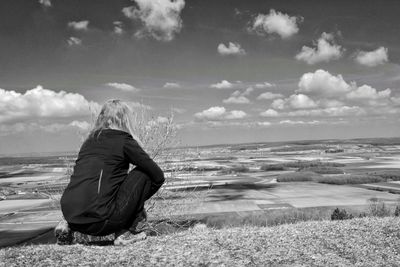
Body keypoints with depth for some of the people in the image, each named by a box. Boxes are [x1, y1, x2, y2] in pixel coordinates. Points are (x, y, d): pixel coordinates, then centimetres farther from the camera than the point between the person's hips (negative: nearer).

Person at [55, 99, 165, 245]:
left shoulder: (90, 140, 17)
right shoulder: (124, 141, -1)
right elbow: (158, 176, 0)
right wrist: (138, 199, 18)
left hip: (69, 215, 7)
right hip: (99, 220, -7)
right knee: (143, 174, 5)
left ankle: (69, 227, 16)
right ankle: (126, 232, 8)